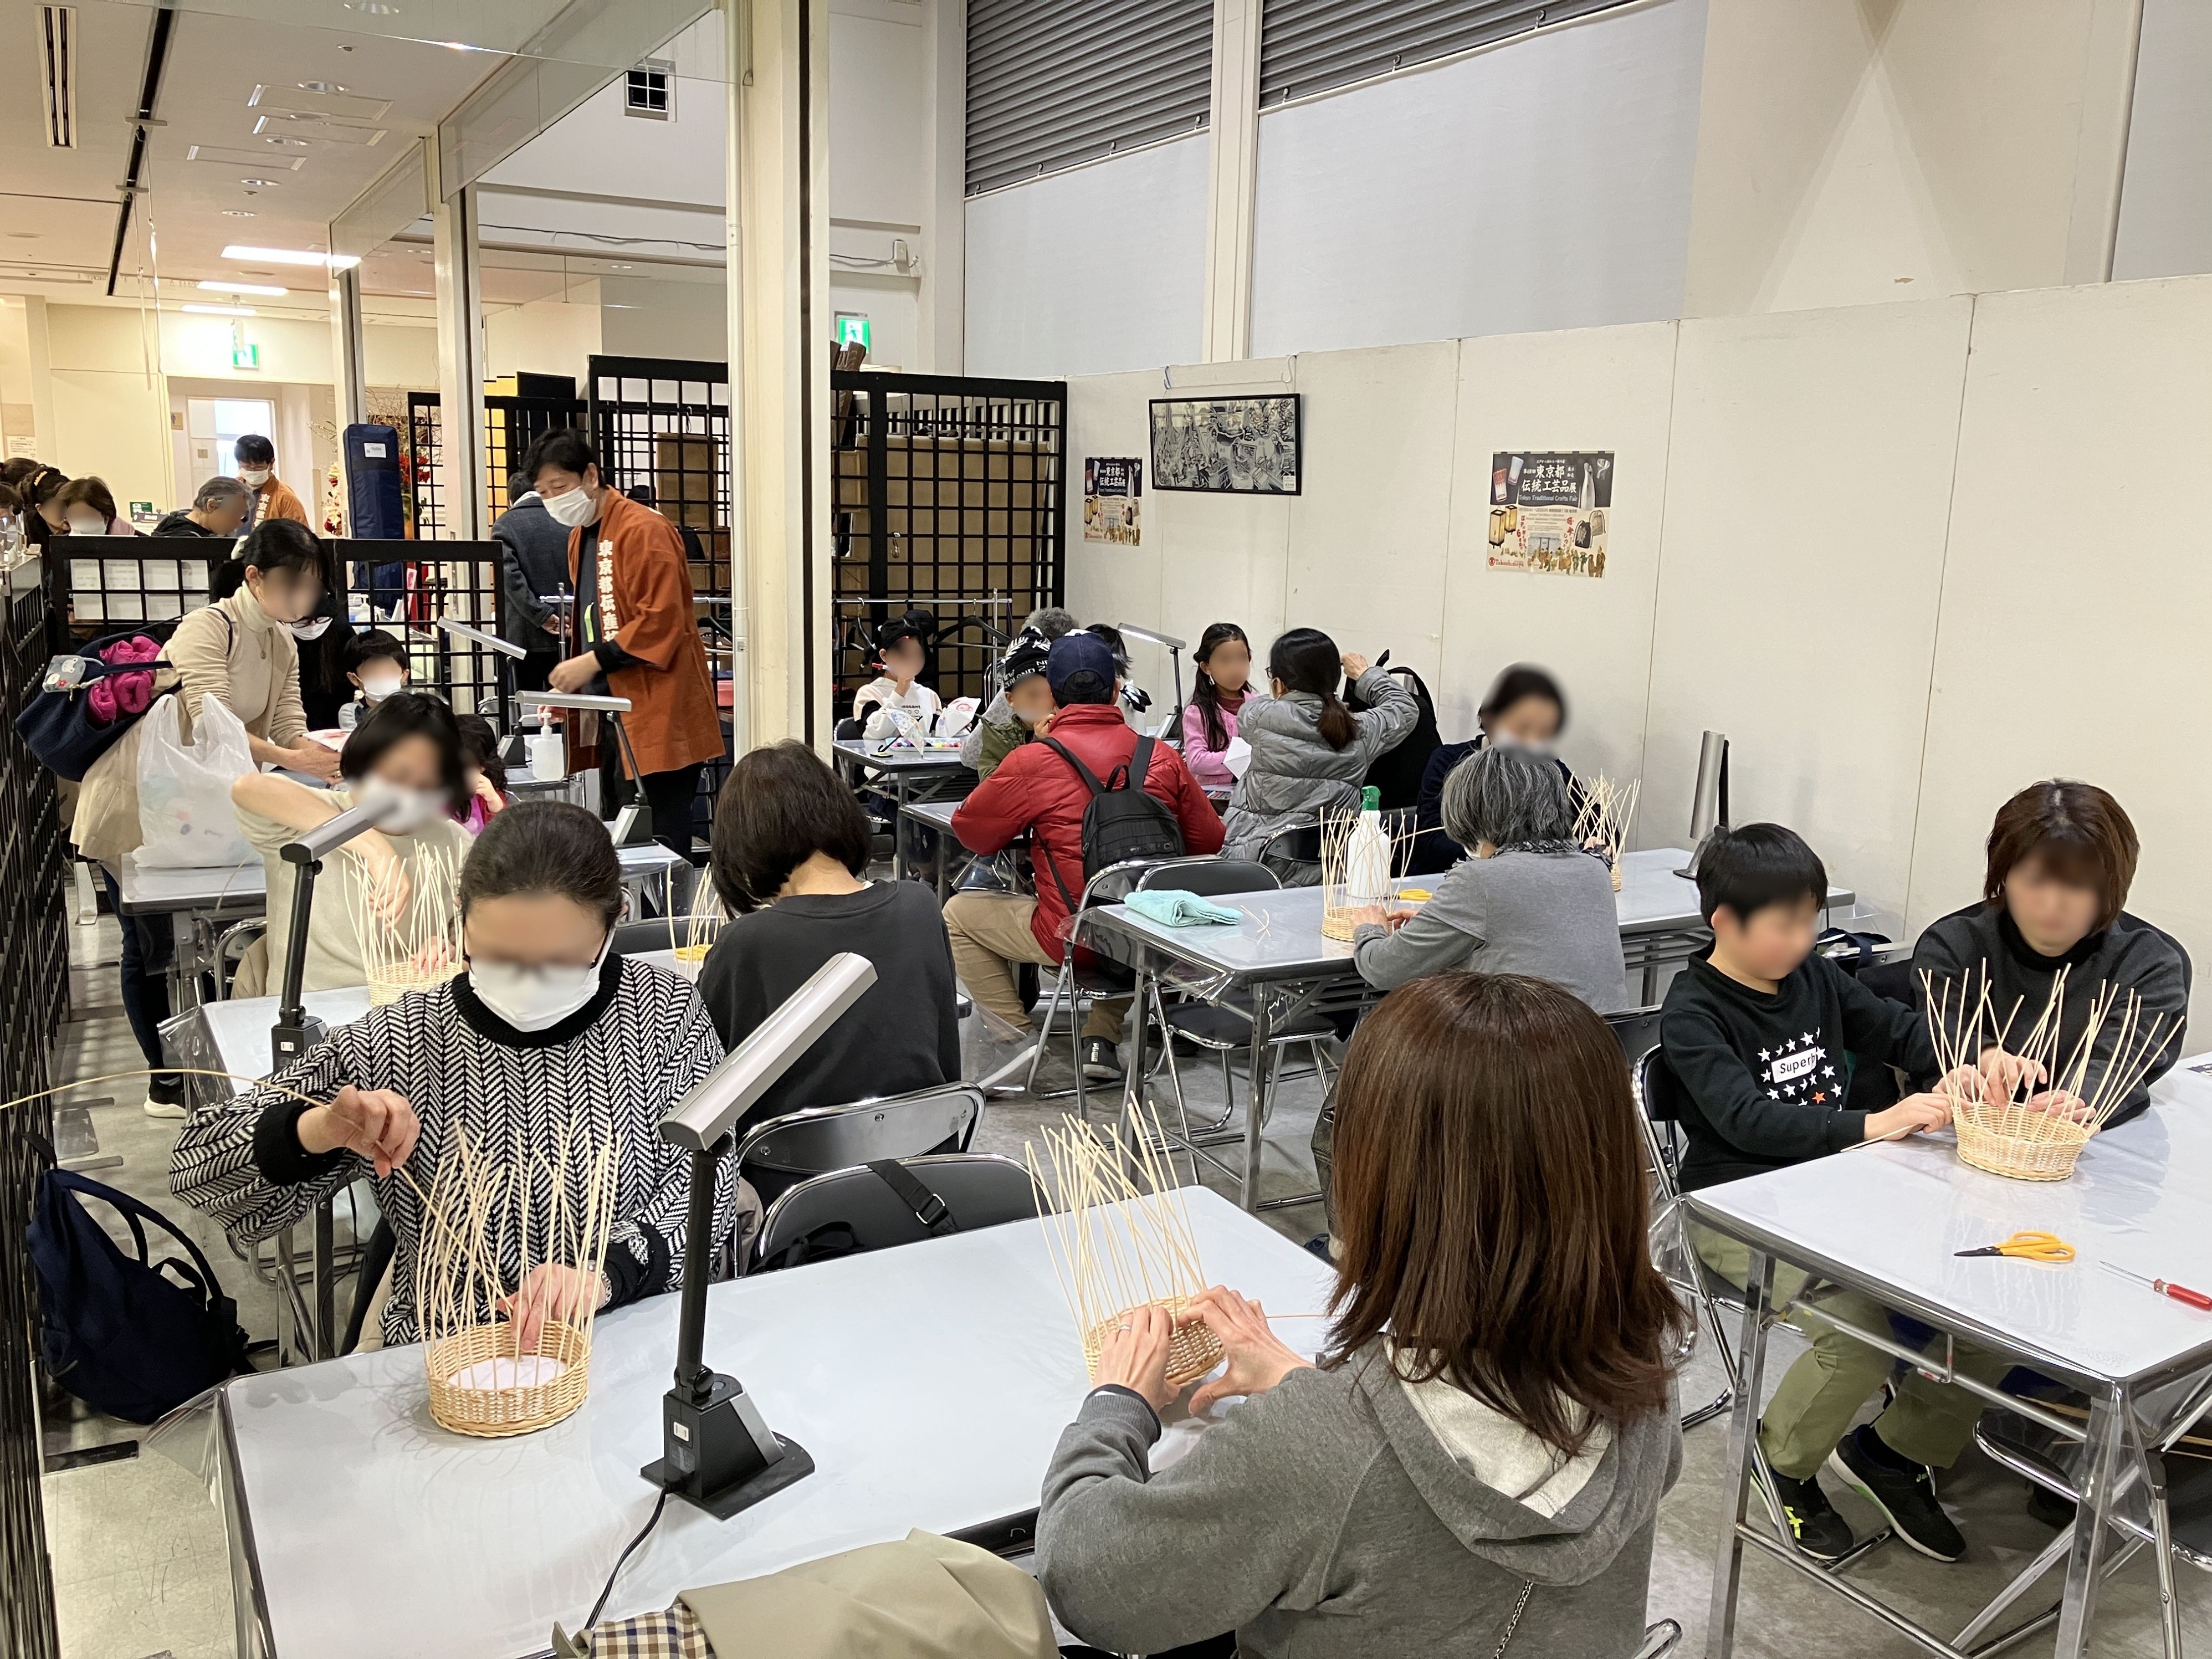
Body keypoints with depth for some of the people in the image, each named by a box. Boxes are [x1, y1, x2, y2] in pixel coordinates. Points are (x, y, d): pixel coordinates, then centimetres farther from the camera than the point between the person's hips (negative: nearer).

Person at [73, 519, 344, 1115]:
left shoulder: (283, 644, 1)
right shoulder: (207, 630, -24)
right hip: (133, 805, -7)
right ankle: (166, 1080, 14)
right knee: (151, 945, 2)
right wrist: (290, 759, -48)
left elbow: (290, 731, -7)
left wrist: (334, 760, -27)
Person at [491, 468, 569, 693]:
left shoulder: (505, 525, -1)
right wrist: (570, 614, -3)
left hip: (527, 635, -3)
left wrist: (542, 616, -13)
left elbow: (511, 577, -12)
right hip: (566, 633, 3)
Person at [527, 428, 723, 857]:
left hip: (660, 716, -9)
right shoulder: (579, 537, 17)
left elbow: (661, 621, -19)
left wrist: (593, 662, -20)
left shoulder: (643, 530, -12)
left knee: (664, 842, -5)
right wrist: (574, 679, 9)